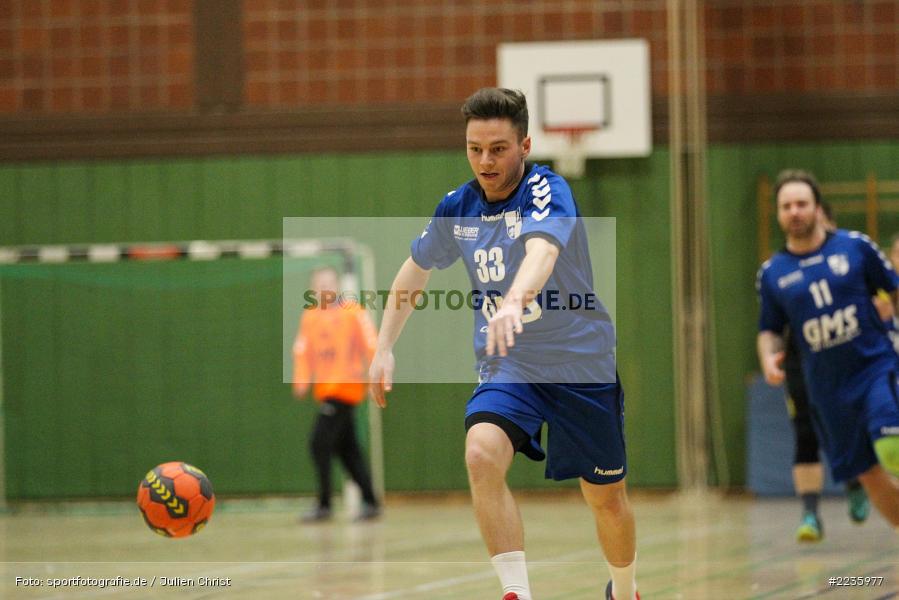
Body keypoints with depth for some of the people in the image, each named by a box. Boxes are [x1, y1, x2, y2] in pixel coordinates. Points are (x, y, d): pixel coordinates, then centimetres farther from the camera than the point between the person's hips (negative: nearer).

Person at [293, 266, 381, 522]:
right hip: (326, 391, 6)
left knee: (320, 443, -13)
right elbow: (302, 349, 12)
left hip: (345, 386, -6)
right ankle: (370, 503, 16)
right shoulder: (310, 315, 11)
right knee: (348, 449, 8)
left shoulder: (352, 312, -5)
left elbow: (371, 345, -7)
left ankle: (324, 506, -8)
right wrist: (301, 379, 0)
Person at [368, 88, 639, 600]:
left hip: (580, 364, -3)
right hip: (506, 366, 3)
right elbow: (416, 269, 17)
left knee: (608, 500, 8)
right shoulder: (459, 207, -1)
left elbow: (541, 250, -41)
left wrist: (515, 300, -61)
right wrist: (385, 346, 13)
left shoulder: (548, 191, -19)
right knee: (482, 455, -27)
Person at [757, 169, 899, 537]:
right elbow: (770, 330, 14)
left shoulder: (855, 246, -2)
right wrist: (768, 357, -7)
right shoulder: (772, 274, 4)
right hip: (827, 388, 3)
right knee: (869, 475, 8)